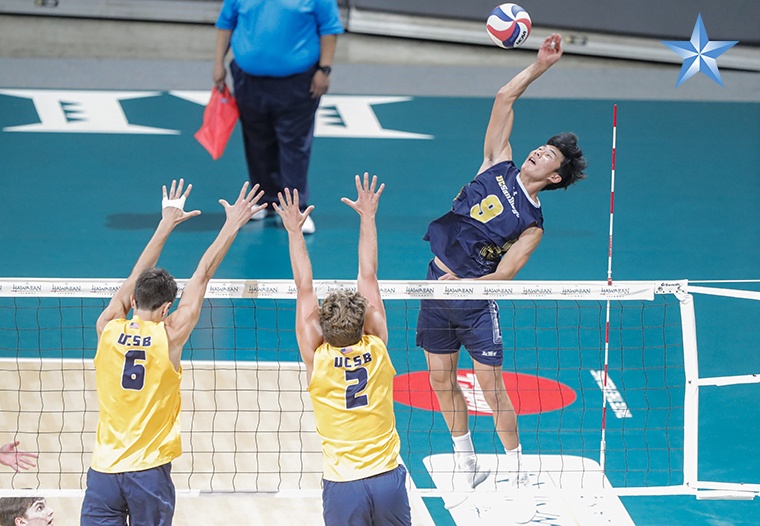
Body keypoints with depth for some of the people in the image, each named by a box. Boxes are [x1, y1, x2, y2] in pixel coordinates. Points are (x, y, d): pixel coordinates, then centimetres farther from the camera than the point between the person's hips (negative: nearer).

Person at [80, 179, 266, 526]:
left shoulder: (108, 328, 1)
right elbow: (203, 275, 2)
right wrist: (232, 225, 9)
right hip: (149, 472, -2)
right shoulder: (168, 336, -5)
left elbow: (137, 278, 16)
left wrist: (166, 224, 26)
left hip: (104, 470, 2)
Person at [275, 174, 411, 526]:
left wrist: (295, 231, 7)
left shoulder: (317, 359, -7)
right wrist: (368, 217, 11)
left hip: (343, 487, -2)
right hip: (388, 479, 2)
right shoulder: (377, 349, -4)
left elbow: (304, 289, 0)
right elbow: (368, 276, 4)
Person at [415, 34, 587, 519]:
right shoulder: (499, 166, 5)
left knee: (492, 387, -5)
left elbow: (502, 275, -12)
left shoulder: (532, 224, -5)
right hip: (436, 285, 4)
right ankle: (466, 463, 23)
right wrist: (540, 65, -1)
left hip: (473, 297, -4)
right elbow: (504, 99, 3)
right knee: (442, 379, 8)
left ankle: (517, 469, 10)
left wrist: (457, 284, -22)